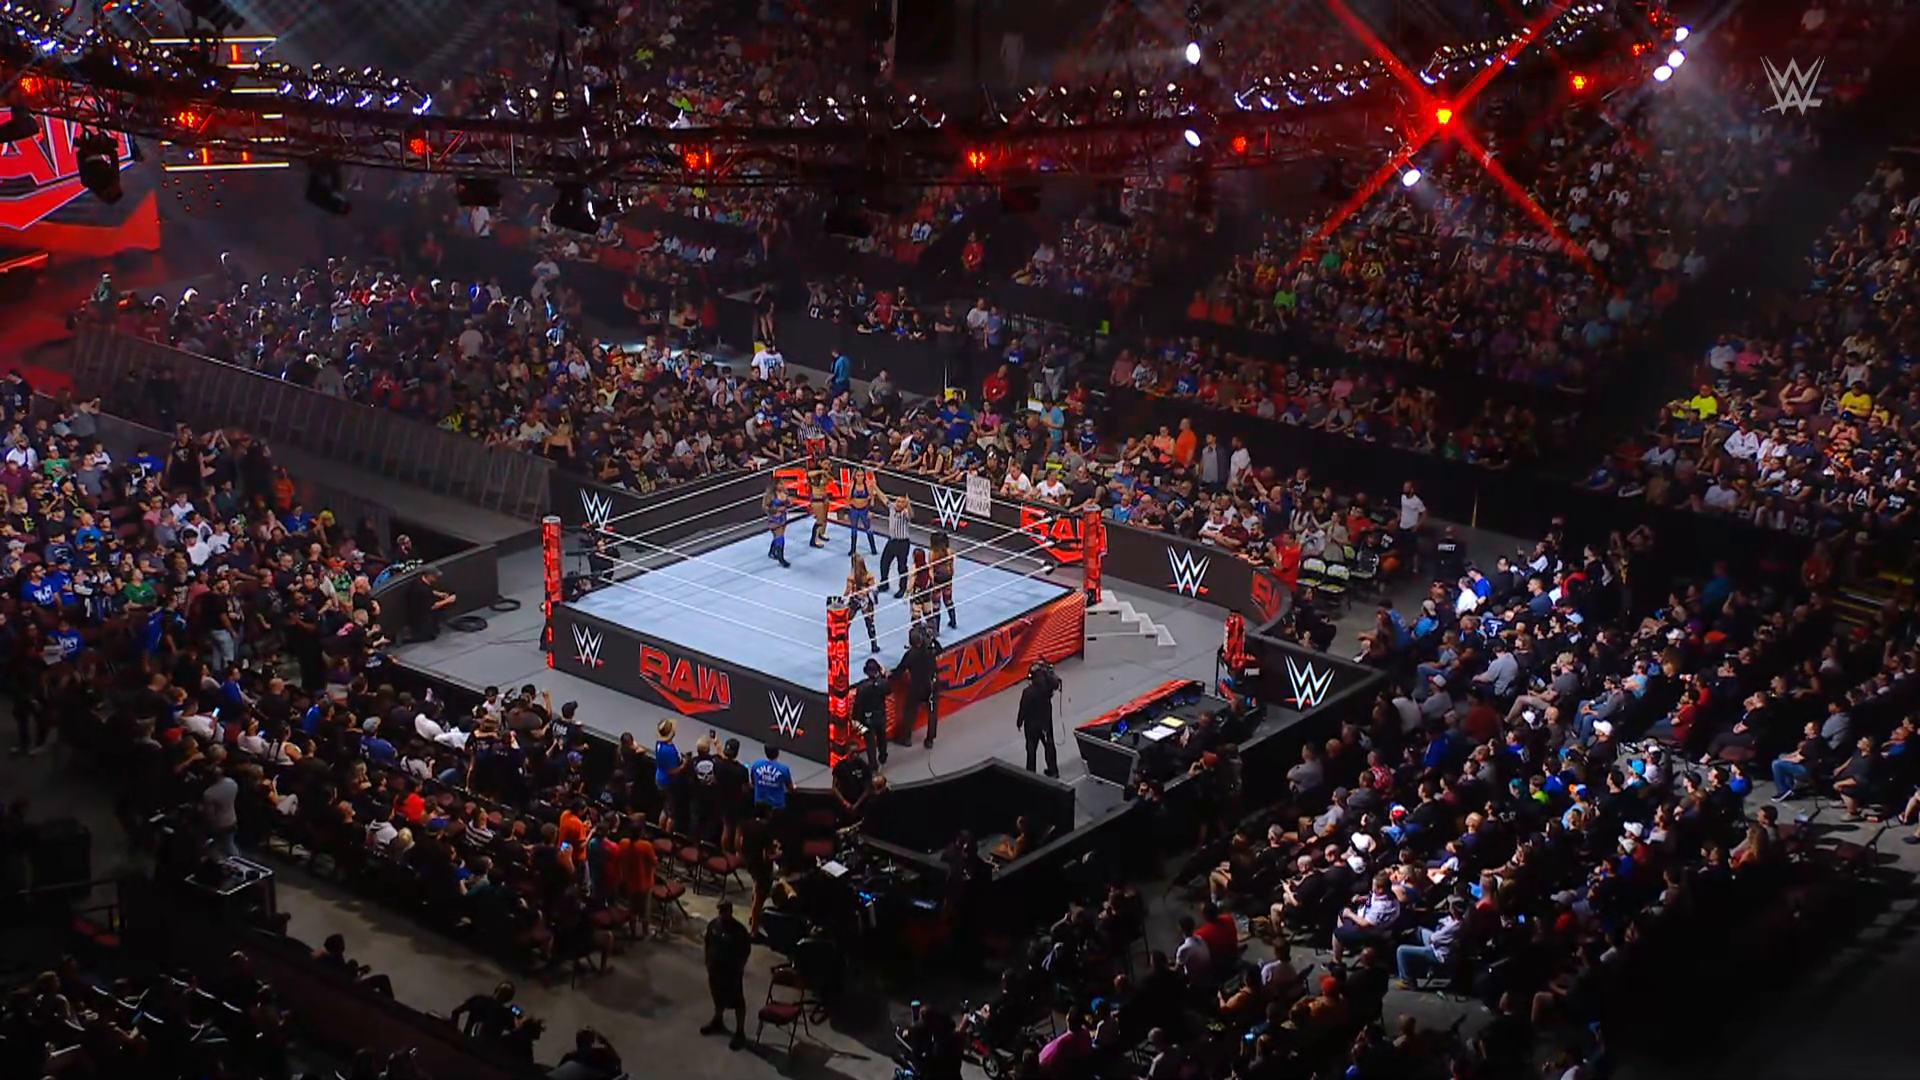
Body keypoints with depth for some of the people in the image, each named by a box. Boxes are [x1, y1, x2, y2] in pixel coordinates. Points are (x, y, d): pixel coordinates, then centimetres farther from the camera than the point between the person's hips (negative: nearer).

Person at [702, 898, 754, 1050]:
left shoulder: (738, 930, -22)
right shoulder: (713, 925, -5)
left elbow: (746, 950, -15)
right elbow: (708, 944, 9)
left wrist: (739, 968, -14)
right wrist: (708, 961, 10)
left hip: (732, 971, -6)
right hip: (715, 968, 6)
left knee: (737, 1001, 4)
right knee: (718, 997, 25)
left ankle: (740, 1033, 12)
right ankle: (718, 1022, 47)